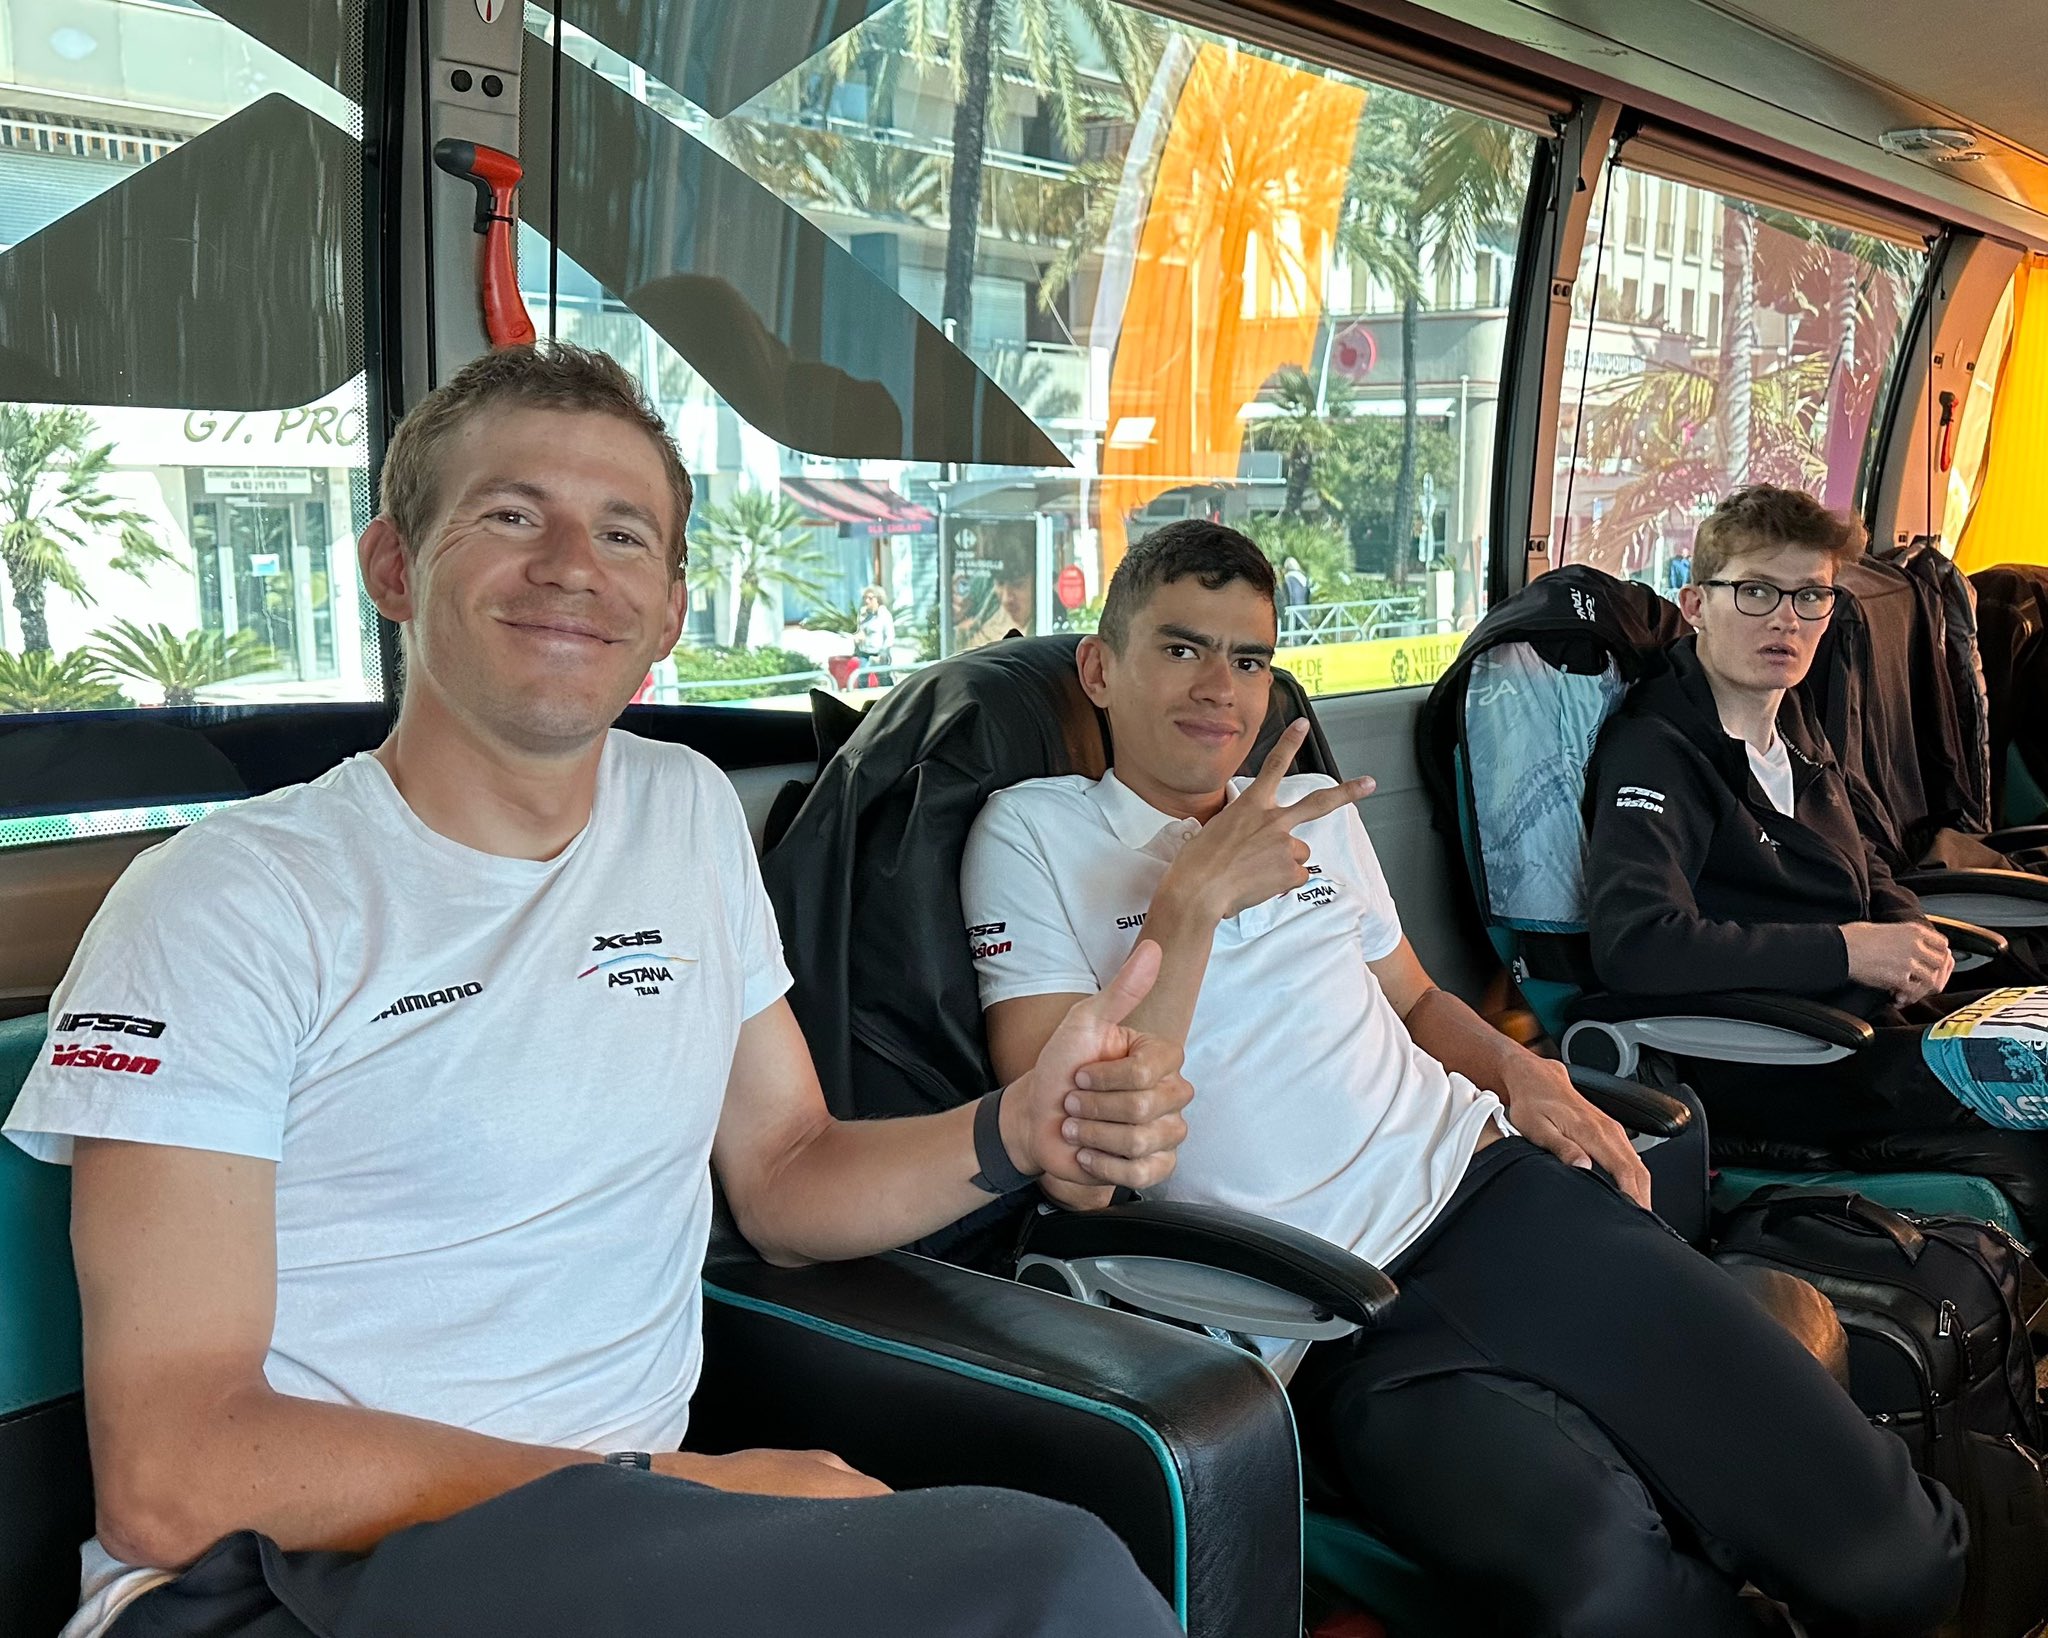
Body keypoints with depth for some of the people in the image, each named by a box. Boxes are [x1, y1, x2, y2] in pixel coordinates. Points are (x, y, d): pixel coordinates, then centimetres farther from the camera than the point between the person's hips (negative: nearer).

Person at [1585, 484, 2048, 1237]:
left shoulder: (1794, 725, 15)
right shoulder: (1656, 751, -13)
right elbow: (1632, 942, -28)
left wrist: (1909, 938, 5)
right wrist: (1844, 950, -20)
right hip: (1763, 1070, -9)